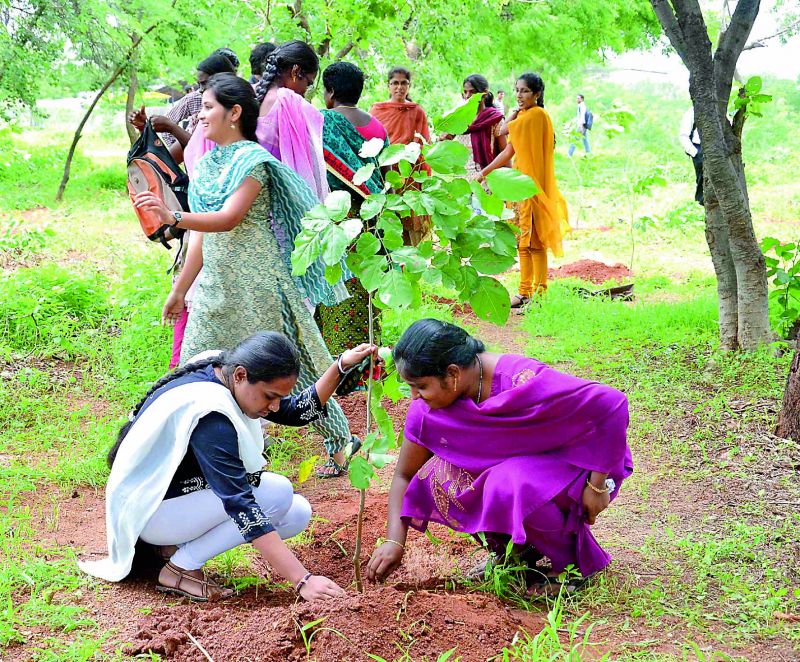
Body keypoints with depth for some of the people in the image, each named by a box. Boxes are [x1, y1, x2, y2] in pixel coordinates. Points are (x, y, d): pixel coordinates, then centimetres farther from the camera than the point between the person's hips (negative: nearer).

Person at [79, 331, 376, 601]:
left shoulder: (224, 374, -6)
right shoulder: (209, 415, -32)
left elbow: (298, 411, 7)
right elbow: (241, 505, -36)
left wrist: (341, 366, -9)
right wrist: (303, 580, -38)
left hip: (184, 489, 9)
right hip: (150, 512, -9)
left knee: (298, 513, -2)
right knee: (277, 492, -23)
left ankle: (177, 545, 4)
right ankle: (181, 568, -12)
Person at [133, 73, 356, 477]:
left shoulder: (253, 160, -11)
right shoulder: (208, 163, 13)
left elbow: (229, 218, -24)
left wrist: (173, 217, -38)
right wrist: (179, 290, 17)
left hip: (255, 284, -8)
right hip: (215, 284, 8)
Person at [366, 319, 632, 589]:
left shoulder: (523, 382, -34)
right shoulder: (427, 410, -14)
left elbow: (611, 403, -30)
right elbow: (404, 476, 0)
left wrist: (598, 486, -23)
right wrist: (394, 541, -11)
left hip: (573, 464, -6)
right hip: (509, 465, 6)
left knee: (506, 487, -36)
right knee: (436, 476, -18)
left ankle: (573, 558, -7)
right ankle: (518, 551, 2)